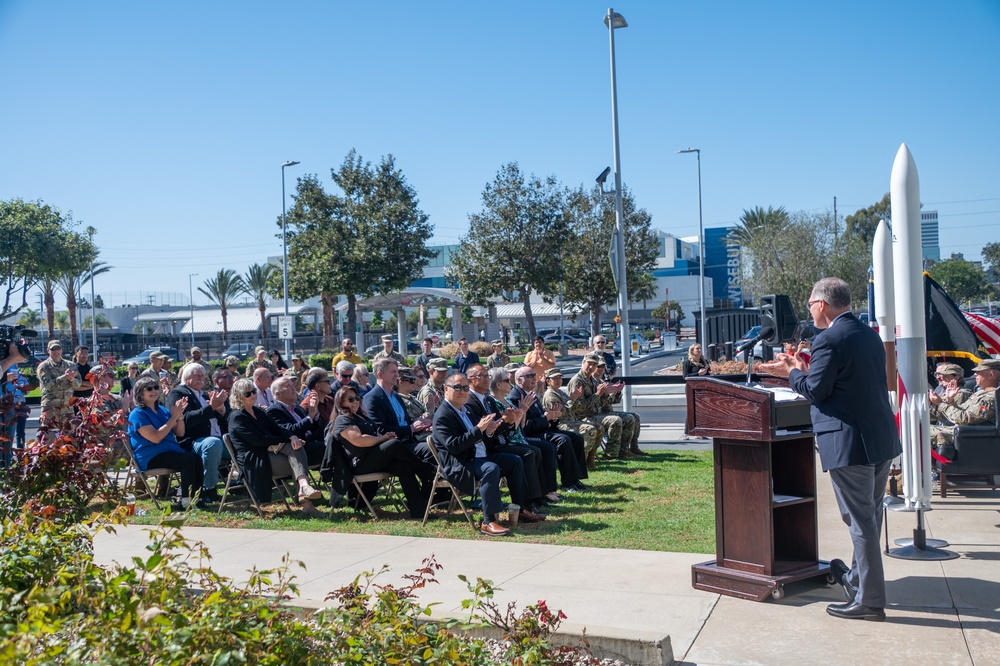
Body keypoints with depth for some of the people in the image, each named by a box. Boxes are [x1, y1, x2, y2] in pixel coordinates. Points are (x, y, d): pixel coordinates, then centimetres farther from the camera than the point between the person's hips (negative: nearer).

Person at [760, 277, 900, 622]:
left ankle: (870, 600, 7)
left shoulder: (828, 340, -16)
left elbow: (816, 391, -14)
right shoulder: (870, 335, 13)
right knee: (870, 516, 20)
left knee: (861, 521, -1)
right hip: (883, 439, 9)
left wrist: (791, 373, 3)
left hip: (850, 443, -9)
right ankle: (857, 578, 37)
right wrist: (808, 370, 20)